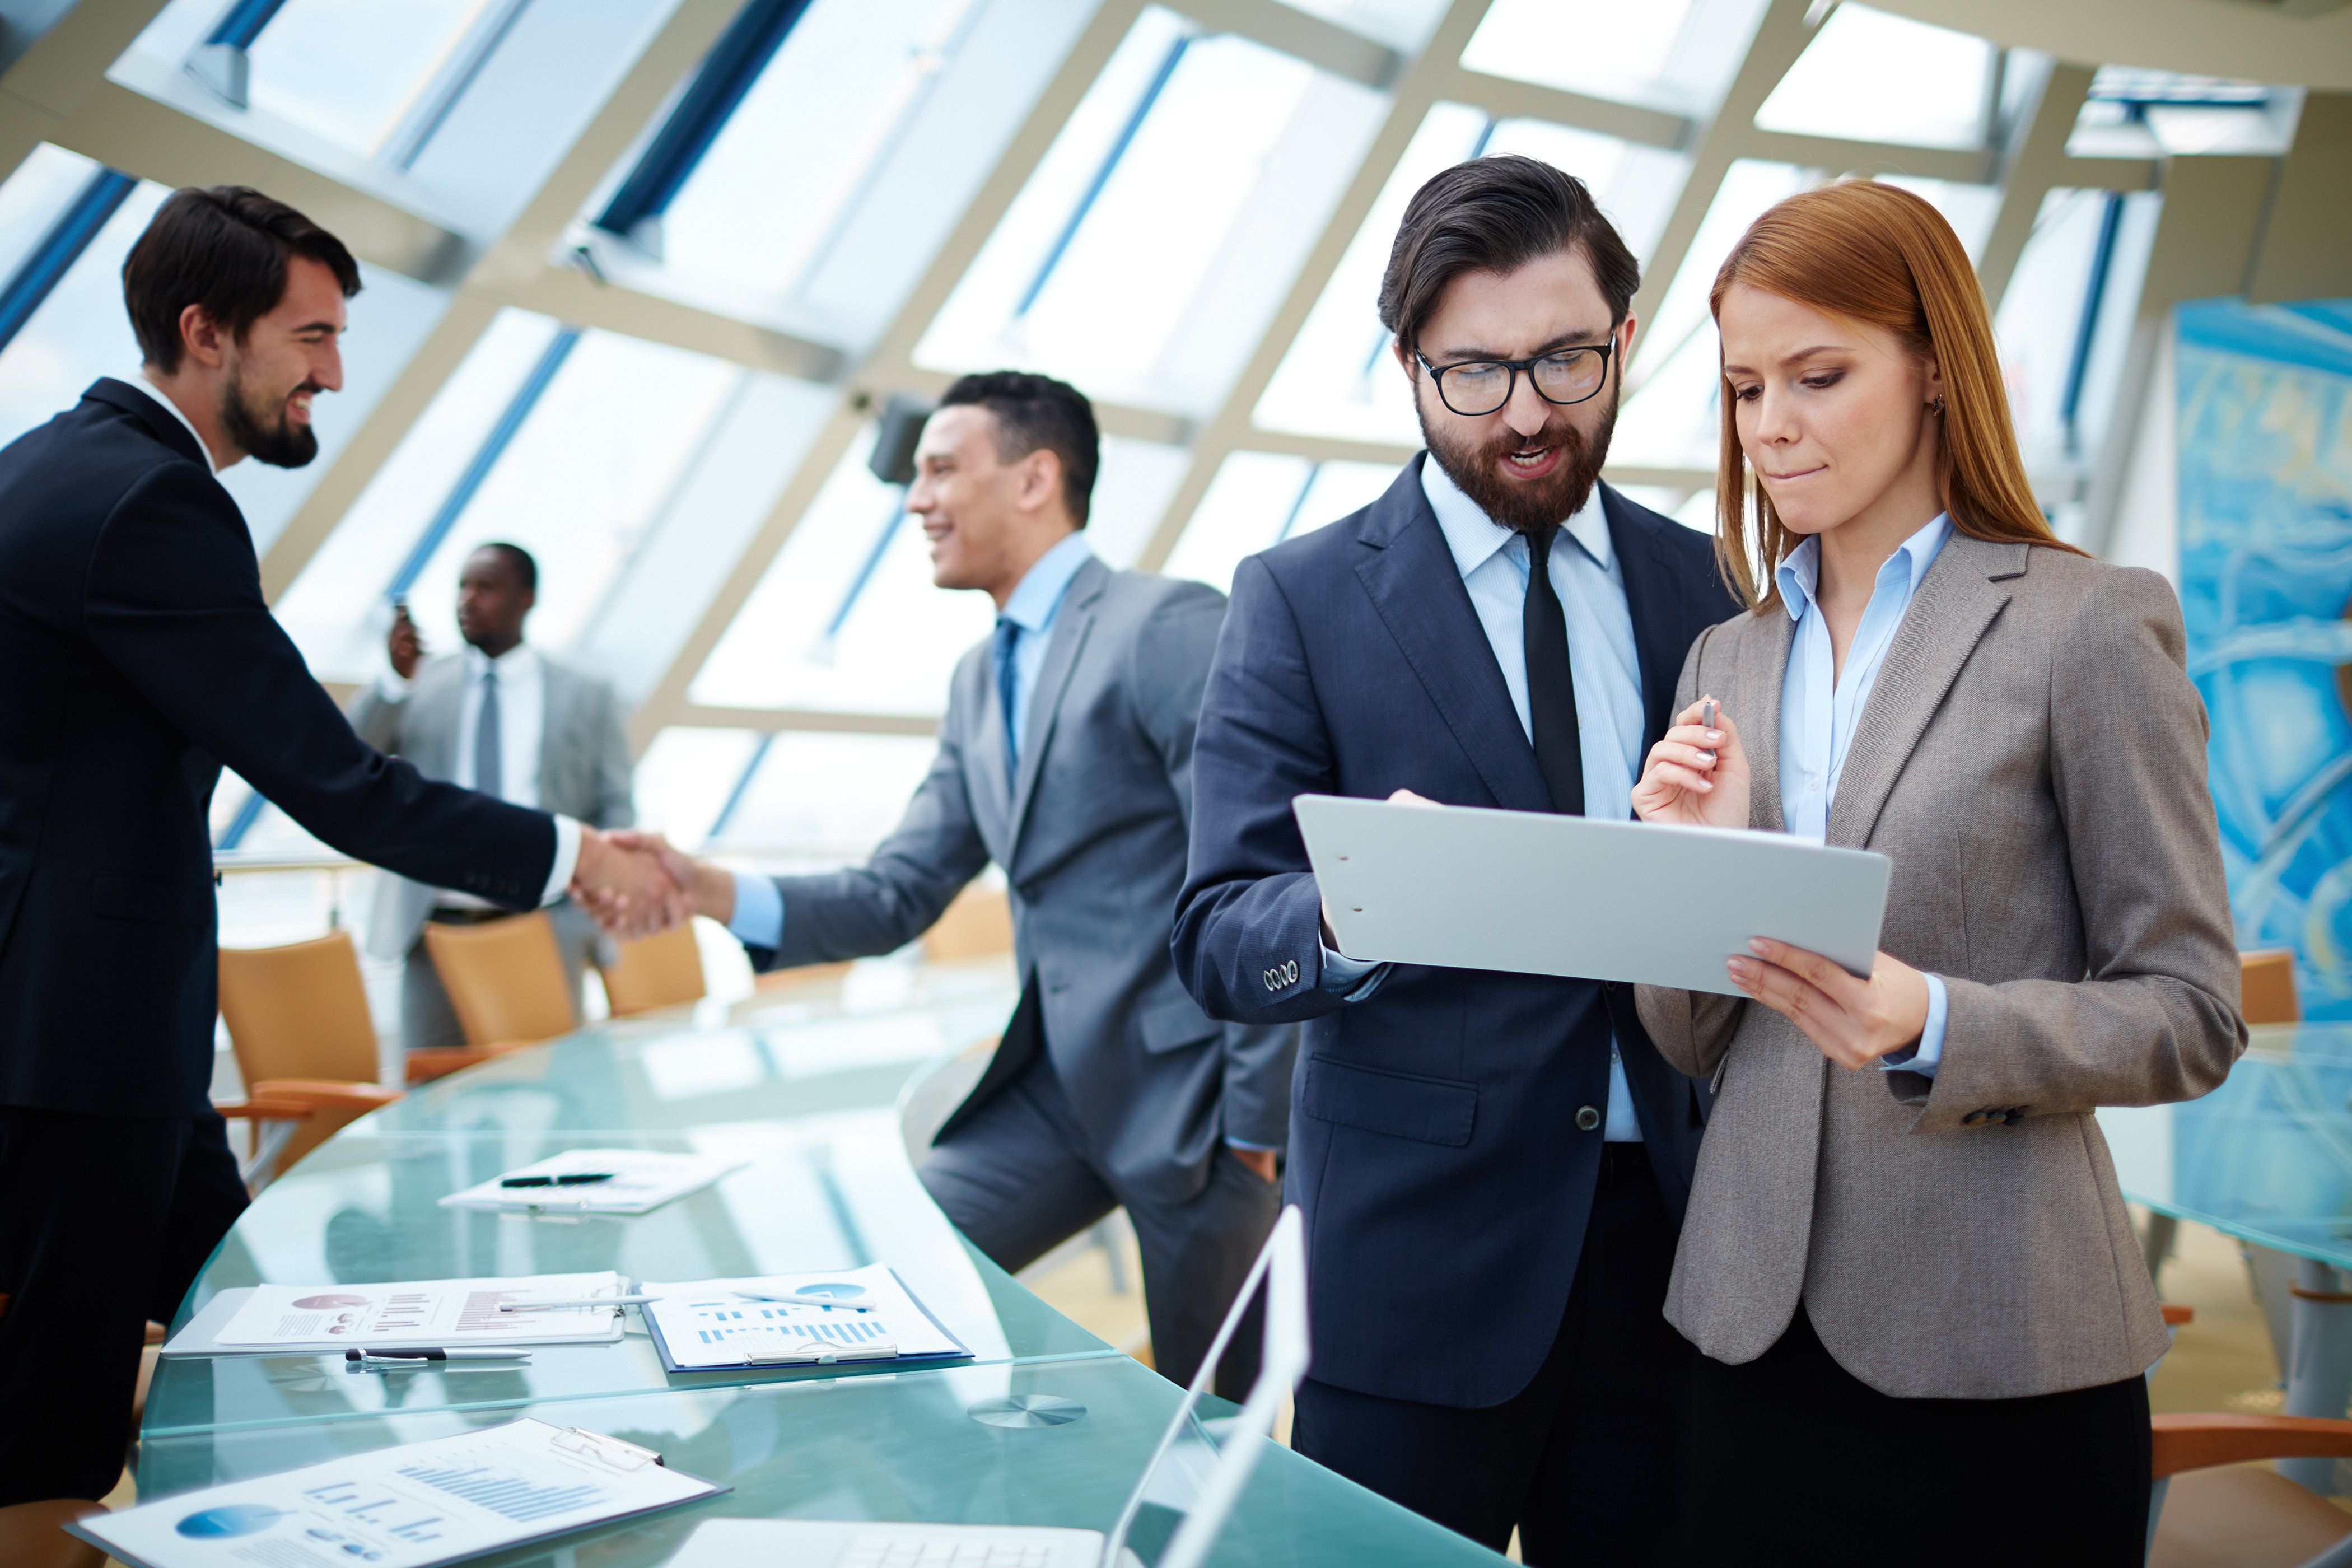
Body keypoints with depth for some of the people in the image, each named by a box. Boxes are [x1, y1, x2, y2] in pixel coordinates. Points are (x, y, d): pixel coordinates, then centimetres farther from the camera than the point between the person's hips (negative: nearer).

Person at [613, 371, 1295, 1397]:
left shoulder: (1170, 625, -13)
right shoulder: (980, 679, 14)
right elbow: (902, 892, 11)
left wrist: (1257, 1122, -16)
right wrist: (723, 897, -5)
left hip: (1189, 1084, -7)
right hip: (1053, 1081, 7)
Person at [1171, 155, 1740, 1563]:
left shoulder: (1707, 590, 7)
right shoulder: (1303, 600, -4)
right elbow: (1218, 938, -10)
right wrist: (1351, 912, -30)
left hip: (1672, 1225, 3)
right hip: (1420, 1242, -3)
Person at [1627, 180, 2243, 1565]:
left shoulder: (2093, 624, -5)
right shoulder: (1727, 661, 10)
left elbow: (2191, 1011, -6)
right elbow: (1692, 1047, 10)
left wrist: (1936, 1023, -22)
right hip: (1761, 1317, 4)